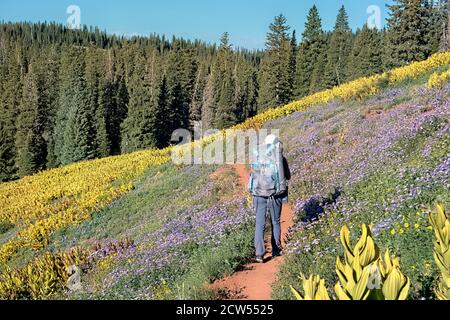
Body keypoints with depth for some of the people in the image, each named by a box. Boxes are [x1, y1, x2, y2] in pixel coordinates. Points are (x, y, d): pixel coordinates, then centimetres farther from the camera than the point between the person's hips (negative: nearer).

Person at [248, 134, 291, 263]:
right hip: (275, 193, -1)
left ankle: (259, 254, -6)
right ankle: (276, 250, 24)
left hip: (259, 193, 1)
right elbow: (288, 177, 10)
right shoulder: (281, 158, 2)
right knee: (275, 222, 16)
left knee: (260, 224, 3)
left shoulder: (257, 157, 8)